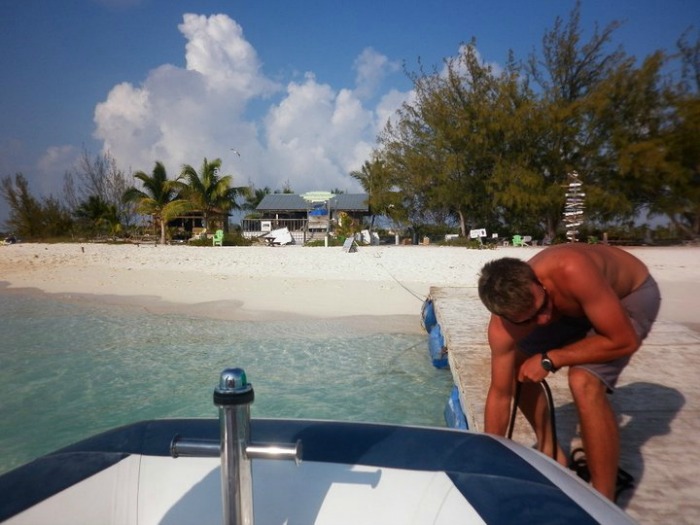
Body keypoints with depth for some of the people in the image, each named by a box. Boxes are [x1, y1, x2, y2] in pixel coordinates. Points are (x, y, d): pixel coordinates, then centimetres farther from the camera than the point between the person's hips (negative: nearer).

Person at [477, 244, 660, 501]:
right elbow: (500, 393, -16)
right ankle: (550, 450, 21)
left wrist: (549, 360, -29)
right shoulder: (502, 328, -25)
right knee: (515, 365, -1)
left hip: (632, 294, -5)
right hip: (576, 304, 5)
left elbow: (624, 340, -35)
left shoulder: (571, 272, -43)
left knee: (584, 382, -26)